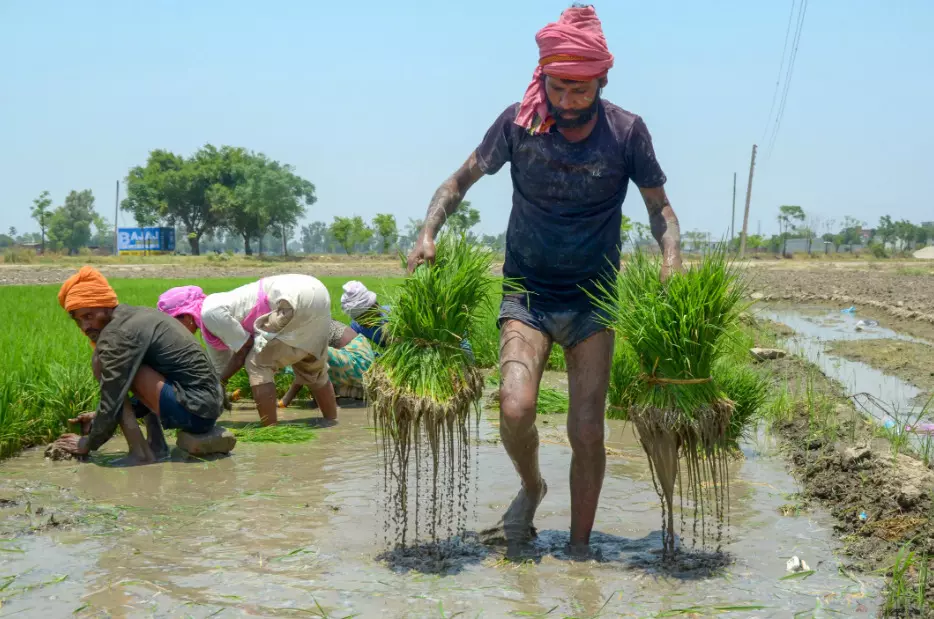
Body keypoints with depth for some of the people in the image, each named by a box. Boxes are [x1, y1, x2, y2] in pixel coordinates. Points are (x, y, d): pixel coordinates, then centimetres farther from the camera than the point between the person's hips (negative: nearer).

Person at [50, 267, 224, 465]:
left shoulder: (118, 333, -13)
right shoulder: (137, 315, 16)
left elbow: (112, 401, -13)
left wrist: (87, 444, 2)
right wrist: (99, 418, 22)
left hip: (194, 410, -10)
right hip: (210, 404, 10)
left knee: (101, 362, -9)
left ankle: (140, 453, -8)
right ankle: (156, 443, 15)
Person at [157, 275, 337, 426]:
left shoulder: (210, 312, -12)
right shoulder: (209, 326, 16)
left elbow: (246, 346, -7)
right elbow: (221, 371, 24)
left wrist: (219, 382, 1)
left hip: (298, 299, -10)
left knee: (258, 364, -6)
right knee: (310, 367, 25)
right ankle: (332, 423, 36)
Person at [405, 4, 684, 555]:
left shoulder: (626, 132, -7)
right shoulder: (518, 123, -8)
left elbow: (659, 205, 5)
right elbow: (461, 182, 5)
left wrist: (671, 256, -15)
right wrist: (428, 232, -12)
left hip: (592, 301, 1)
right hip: (526, 294, 0)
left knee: (588, 434, -3)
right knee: (515, 409, -22)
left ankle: (580, 549, 17)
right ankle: (531, 487, 12)